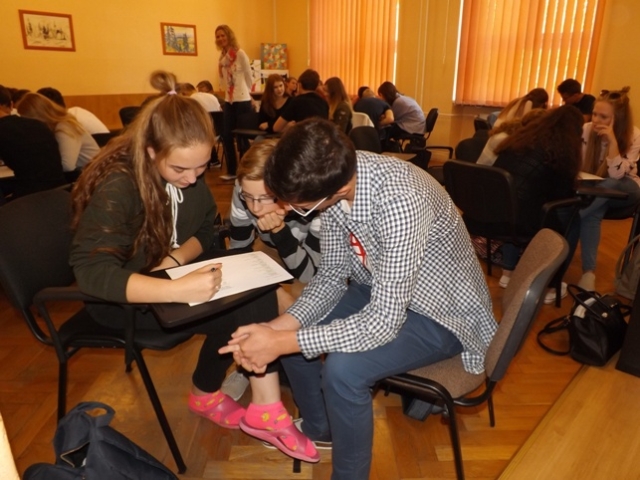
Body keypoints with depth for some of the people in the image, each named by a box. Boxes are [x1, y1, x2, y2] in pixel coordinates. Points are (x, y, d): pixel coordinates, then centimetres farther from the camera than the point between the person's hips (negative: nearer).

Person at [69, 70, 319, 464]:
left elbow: (206, 230, 3)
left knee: (256, 292, -20)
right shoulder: (117, 185, -26)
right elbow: (92, 272, -36)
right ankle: (208, 395, 3)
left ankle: (263, 405, -8)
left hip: (168, 275, 6)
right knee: (238, 312, -24)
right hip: (120, 296, -5)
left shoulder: (190, 172, -7)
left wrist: (176, 260, -18)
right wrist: (178, 289, -49)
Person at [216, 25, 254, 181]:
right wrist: (229, 92, 13)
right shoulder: (222, 56, 9)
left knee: (242, 137, -1)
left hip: (242, 101, -6)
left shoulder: (240, 54, -8)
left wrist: (245, 92, 10)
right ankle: (231, 171, 16)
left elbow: (249, 77, -1)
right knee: (226, 136, 5)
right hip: (228, 101, 6)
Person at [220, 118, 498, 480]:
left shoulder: (400, 201, -37)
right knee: (289, 329, 1)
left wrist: (282, 343, -30)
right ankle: (318, 427, 27)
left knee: (343, 368, -28)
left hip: (442, 311, -7)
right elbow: (333, 273, -5)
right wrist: (280, 327, -19)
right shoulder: (334, 174, -14)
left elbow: (383, 323, -34)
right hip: (383, 293, 7)